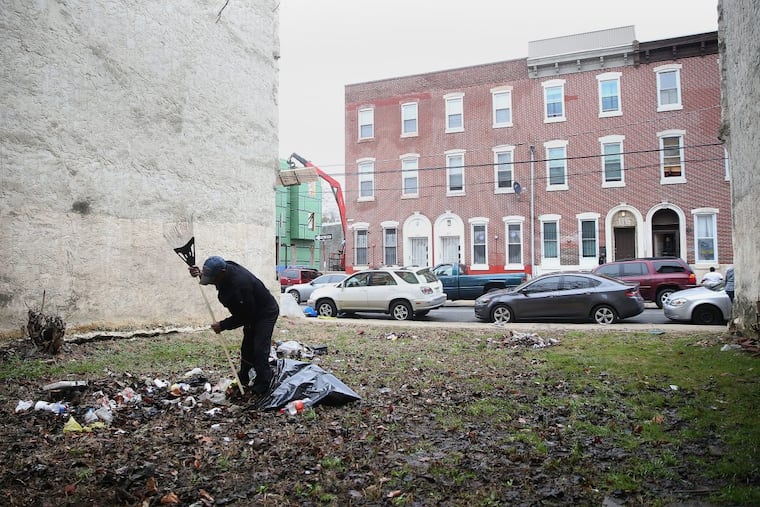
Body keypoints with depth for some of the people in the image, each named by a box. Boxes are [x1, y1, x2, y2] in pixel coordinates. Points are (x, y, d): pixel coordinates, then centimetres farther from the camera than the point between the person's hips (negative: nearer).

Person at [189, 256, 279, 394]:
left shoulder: (240, 284, -39)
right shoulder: (226, 268, -11)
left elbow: (244, 316, -29)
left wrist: (223, 325, -22)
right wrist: (200, 274, -3)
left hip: (266, 313, -10)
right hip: (253, 313, 10)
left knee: (259, 350, -13)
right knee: (247, 348, 17)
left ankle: (261, 387, -4)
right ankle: (243, 379, 31)